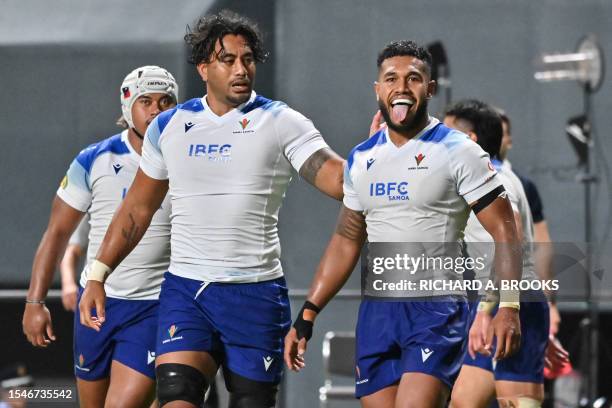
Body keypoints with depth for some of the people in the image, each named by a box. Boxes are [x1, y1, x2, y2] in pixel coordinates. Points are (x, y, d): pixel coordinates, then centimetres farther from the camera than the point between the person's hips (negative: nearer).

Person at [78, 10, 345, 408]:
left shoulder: (281, 124, -1)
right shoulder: (169, 126, 9)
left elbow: (339, 179, -12)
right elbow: (137, 209, 17)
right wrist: (97, 276, 13)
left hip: (256, 293, -1)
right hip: (185, 289, 1)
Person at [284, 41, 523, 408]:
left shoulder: (457, 152, -4)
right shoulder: (361, 159, 13)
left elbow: (504, 232, -7)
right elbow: (346, 242, 21)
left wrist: (509, 307, -19)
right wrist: (306, 318, 16)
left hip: (437, 312, -6)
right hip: (377, 312, 6)